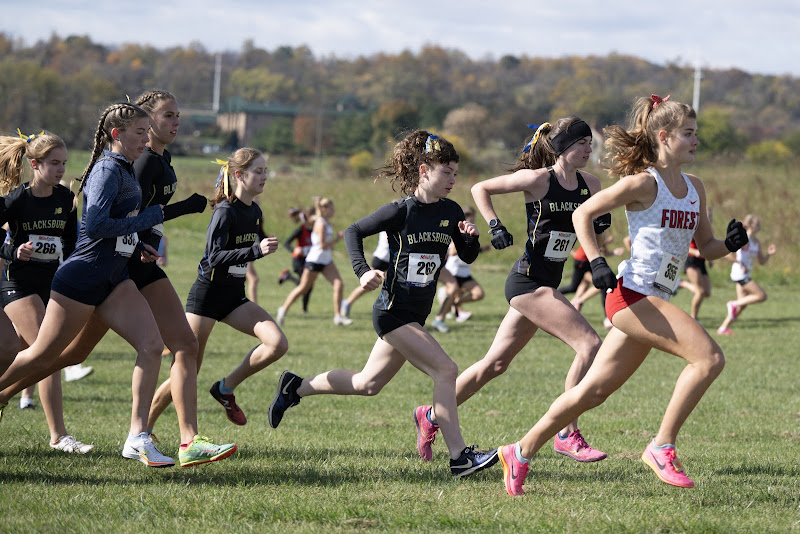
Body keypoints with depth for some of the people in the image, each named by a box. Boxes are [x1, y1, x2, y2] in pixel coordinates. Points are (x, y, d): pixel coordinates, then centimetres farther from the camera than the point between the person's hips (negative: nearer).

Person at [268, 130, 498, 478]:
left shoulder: (451, 212, 4)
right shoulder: (401, 211, -13)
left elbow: (467, 257, 11)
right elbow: (353, 232, -2)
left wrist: (471, 237, -11)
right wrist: (363, 271, -16)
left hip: (415, 316, 8)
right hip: (393, 310, -8)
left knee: (368, 384, 17)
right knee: (445, 370, -18)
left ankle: (295, 387, 34)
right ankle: (459, 457, -15)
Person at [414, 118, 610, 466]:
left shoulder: (590, 185, 6)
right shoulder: (537, 179, -12)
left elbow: (592, 234, 20)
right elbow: (480, 189, -1)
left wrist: (601, 223, -2)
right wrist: (495, 226, -13)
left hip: (545, 285, 8)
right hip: (529, 280, -8)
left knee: (496, 363, 14)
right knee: (589, 344, -18)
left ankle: (431, 417, 28)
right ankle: (567, 435, -12)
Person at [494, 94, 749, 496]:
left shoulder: (695, 188, 13)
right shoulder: (643, 183, -9)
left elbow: (706, 247, 19)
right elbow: (583, 213, -3)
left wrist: (730, 243, -2)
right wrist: (596, 262, -14)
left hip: (653, 303, 8)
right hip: (634, 293, -8)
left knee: (594, 390, 11)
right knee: (709, 357, -19)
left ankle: (521, 453, 21)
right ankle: (662, 447, -12)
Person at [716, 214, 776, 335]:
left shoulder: (756, 242, 12)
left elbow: (762, 261, 17)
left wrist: (769, 253, 0)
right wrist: (740, 264, -21)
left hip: (746, 275, 9)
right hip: (740, 274, -9)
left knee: (742, 304, 9)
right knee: (762, 296, -12)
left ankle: (723, 328, 14)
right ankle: (733, 304, -1)